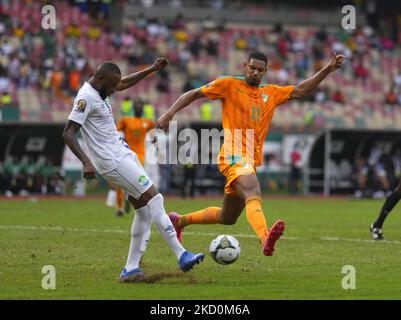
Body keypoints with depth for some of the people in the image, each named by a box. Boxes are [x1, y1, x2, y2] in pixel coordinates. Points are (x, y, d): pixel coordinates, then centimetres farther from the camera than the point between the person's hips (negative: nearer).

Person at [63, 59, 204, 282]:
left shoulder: (99, 91, 11)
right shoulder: (86, 97, -17)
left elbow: (125, 83, 32)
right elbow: (68, 133, -23)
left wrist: (152, 69, 27)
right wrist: (86, 162, -33)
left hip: (123, 154, 10)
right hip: (112, 161, -10)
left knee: (144, 210, 7)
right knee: (153, 198, -13)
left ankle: (131, 269, 7)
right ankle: (181, 256, -15)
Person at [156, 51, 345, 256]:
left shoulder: (271, 93, 19)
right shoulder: (229, 85, 4)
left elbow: (300, 91, 20)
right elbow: (194, 94, 6)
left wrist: (327, 70, 10)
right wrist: (169, 114, -6)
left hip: (252, 161, 8)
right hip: (235, 156, -8)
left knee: (227, 218, 17)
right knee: (254, 195, -36)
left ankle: (179, 221, 38)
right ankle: (265, 239, -62)